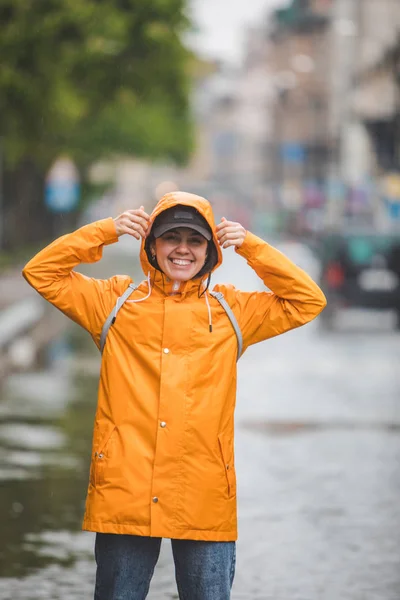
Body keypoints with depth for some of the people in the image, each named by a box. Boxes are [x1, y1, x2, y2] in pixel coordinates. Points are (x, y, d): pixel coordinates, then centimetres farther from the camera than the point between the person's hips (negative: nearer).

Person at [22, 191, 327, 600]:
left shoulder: (232, 310, 12)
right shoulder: (115, 302, 11)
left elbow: (308, 301, 11)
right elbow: (41, 272, 9)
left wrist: (251, 247, 3)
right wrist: (106, 232, 0)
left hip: (205, 501, 0)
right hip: (124, 494, 0)